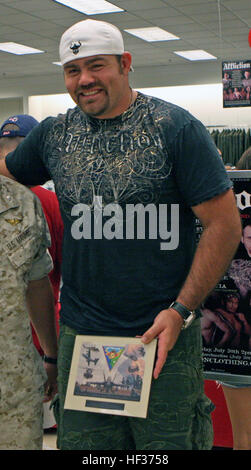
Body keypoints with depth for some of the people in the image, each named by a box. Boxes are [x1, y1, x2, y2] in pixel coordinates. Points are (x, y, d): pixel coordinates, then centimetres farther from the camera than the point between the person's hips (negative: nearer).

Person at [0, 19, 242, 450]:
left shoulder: (176, 128, -5)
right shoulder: (54, 135, 7)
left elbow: (225, 224, -8)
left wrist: (181, 311, -13)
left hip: (165, 336, -3)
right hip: (79, 336, 4)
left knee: (168, 443, 6)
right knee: (81, 441, 12)